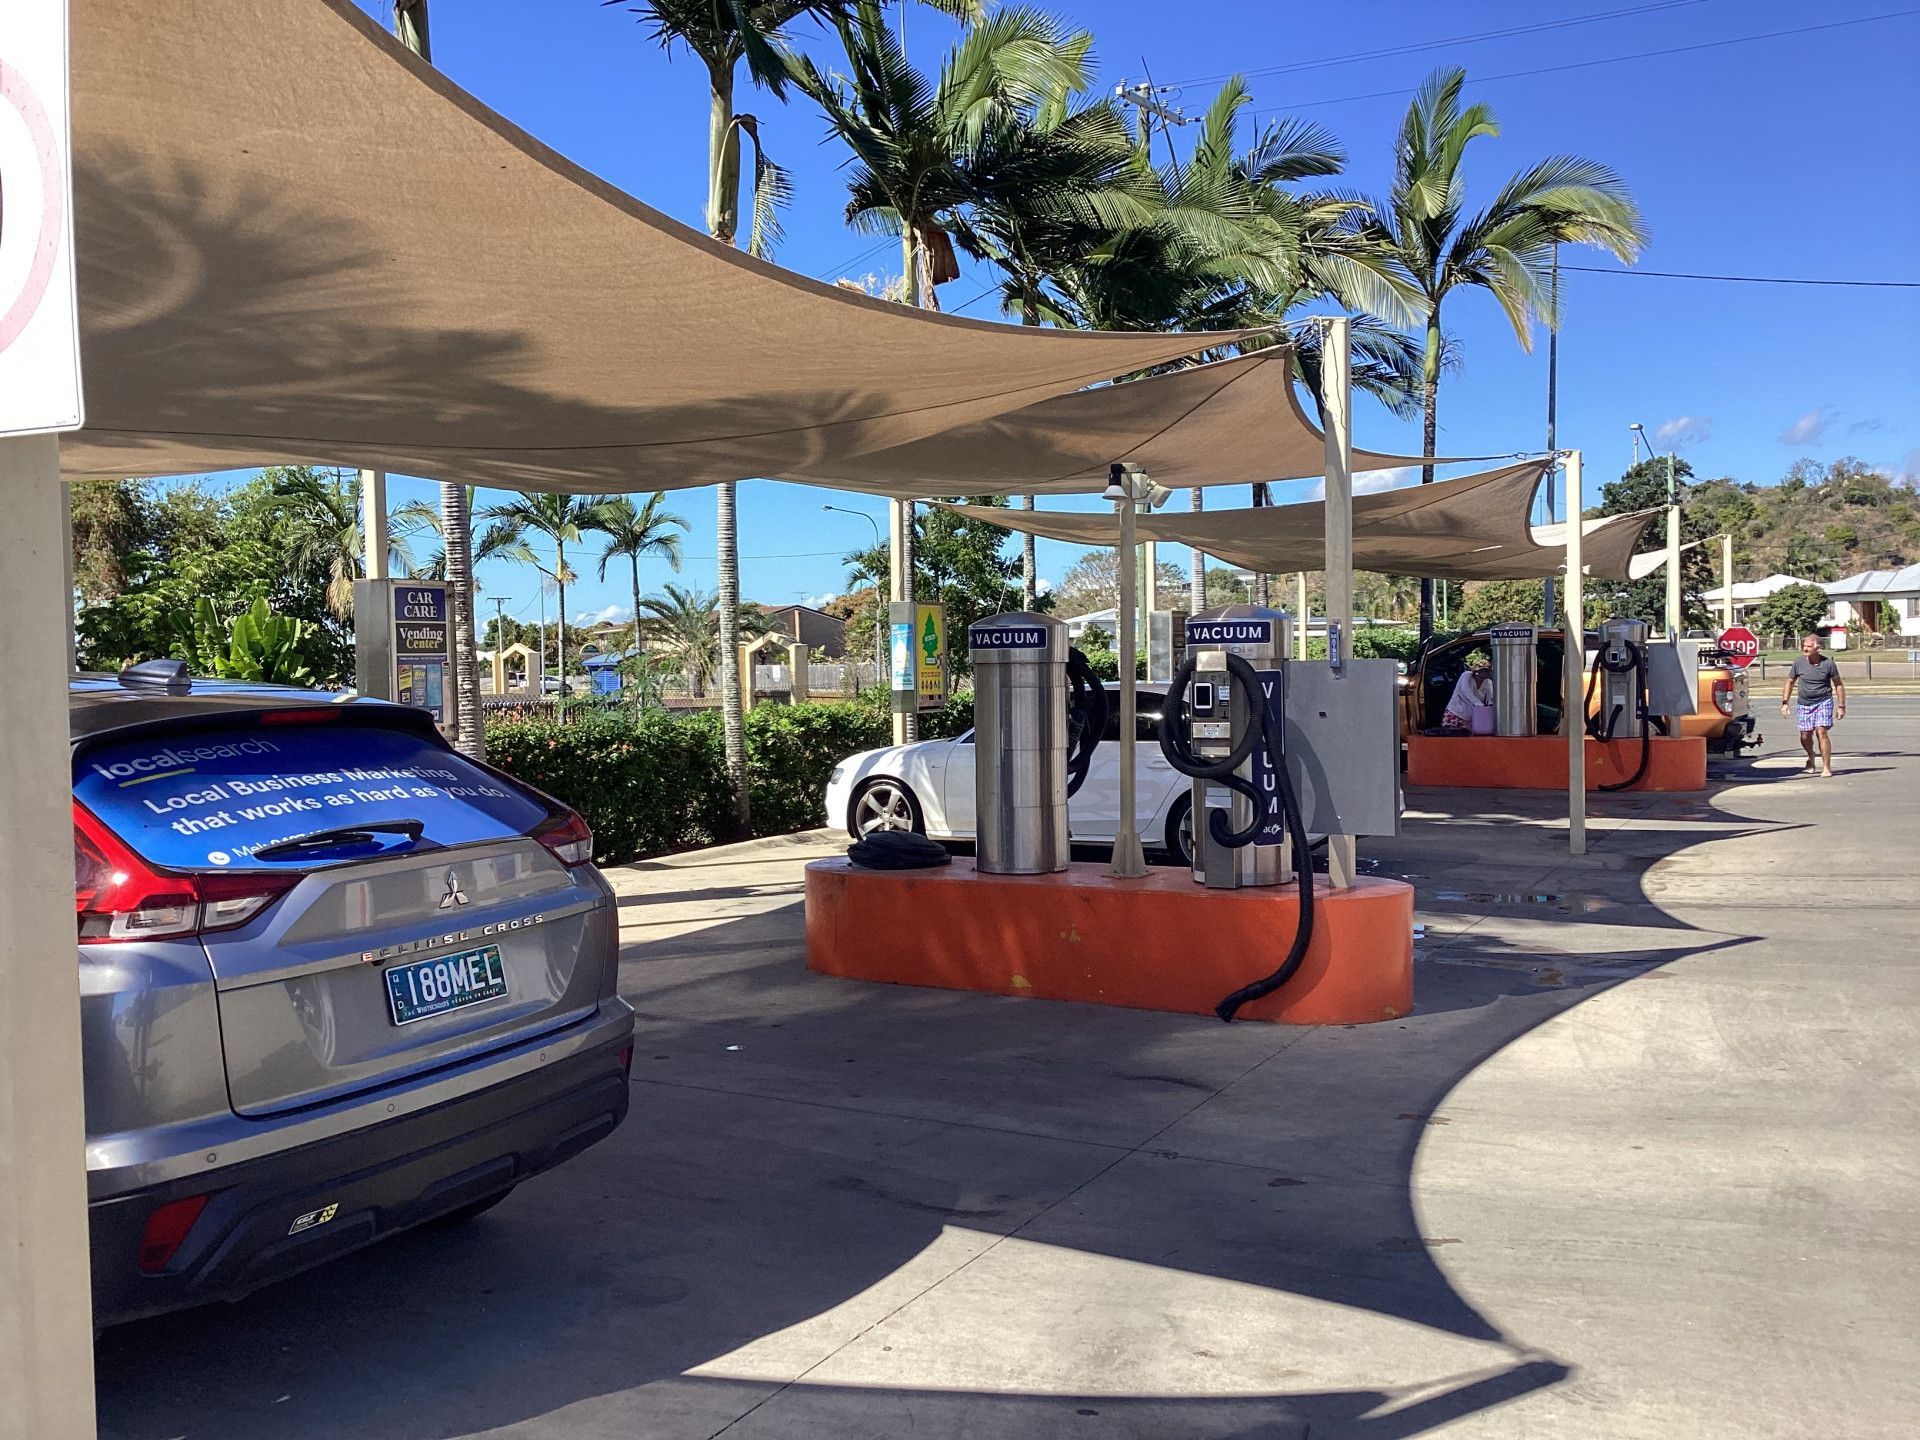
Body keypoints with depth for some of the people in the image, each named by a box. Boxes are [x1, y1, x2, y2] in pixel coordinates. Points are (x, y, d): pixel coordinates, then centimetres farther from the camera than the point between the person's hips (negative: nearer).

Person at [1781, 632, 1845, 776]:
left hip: (1824, 702, -3)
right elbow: (1790, 682, 8)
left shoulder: (1828, 663, -8)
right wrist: (1784, 702, 3)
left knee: (1821, 732, -16)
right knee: (1805, 737, 5)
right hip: (1805, 704, 3)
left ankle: (1827, 767, -9)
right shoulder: (1799, 662, -4)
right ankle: (1811, 759, 36)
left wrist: (1841, 706, -1)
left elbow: (1838, 685, 2)